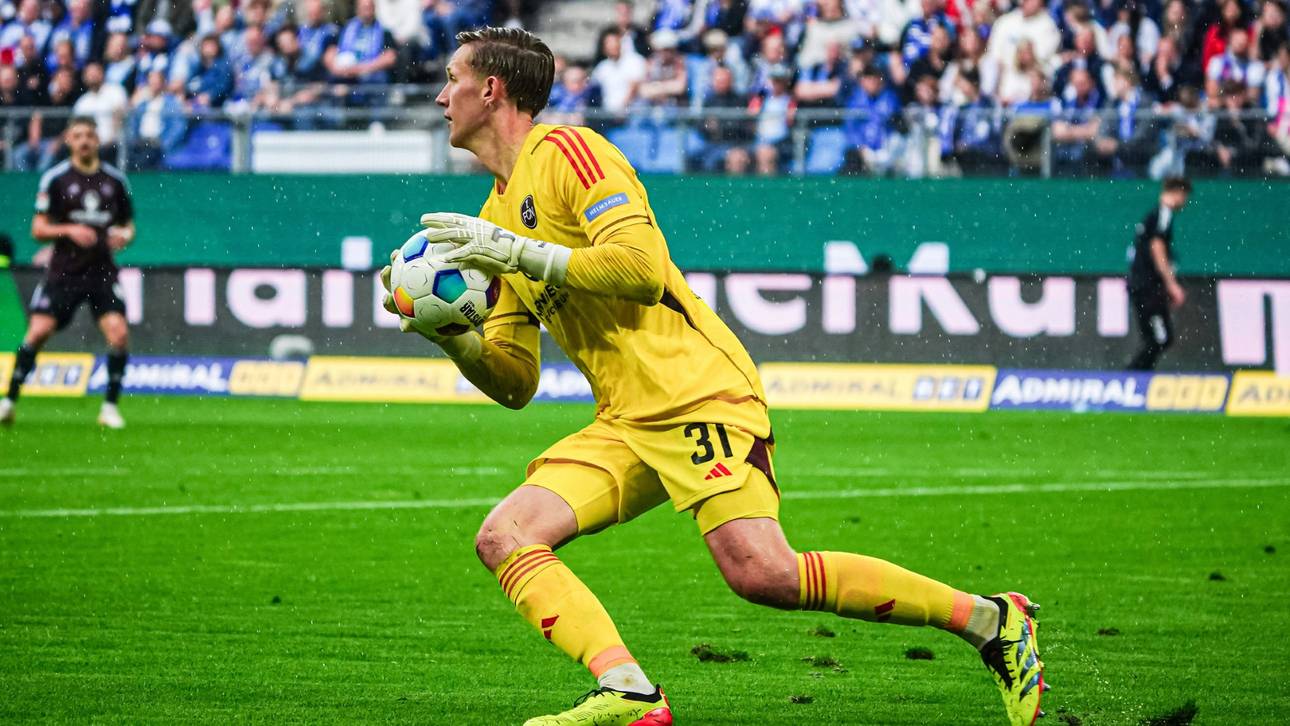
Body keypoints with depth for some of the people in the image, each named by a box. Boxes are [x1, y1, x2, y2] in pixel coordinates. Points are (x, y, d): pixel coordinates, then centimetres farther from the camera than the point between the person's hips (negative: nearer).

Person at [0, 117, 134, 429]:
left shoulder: (115, 179, 7)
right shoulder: (55, 178, -1)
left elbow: (128, 225, 17)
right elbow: (38, 229, -1)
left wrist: (124, 235, -6)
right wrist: (70, 230, -17)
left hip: (102, 271, 2)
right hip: (64, 271, -2)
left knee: (119, 333, -14)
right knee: (38, 331, -12)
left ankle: (110, 407, 0)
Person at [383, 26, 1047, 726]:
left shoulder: (565, 150, -3)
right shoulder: (497, 213, 22)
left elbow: (642, 268, -17)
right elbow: (514, 383, 20)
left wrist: (521, 254, -16)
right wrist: (445, 331, 3)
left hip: (695, 392, -9)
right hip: (624, 425, 9)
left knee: (762, 573, -23)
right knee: (504, 538, -11)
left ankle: (992, 621, -11)